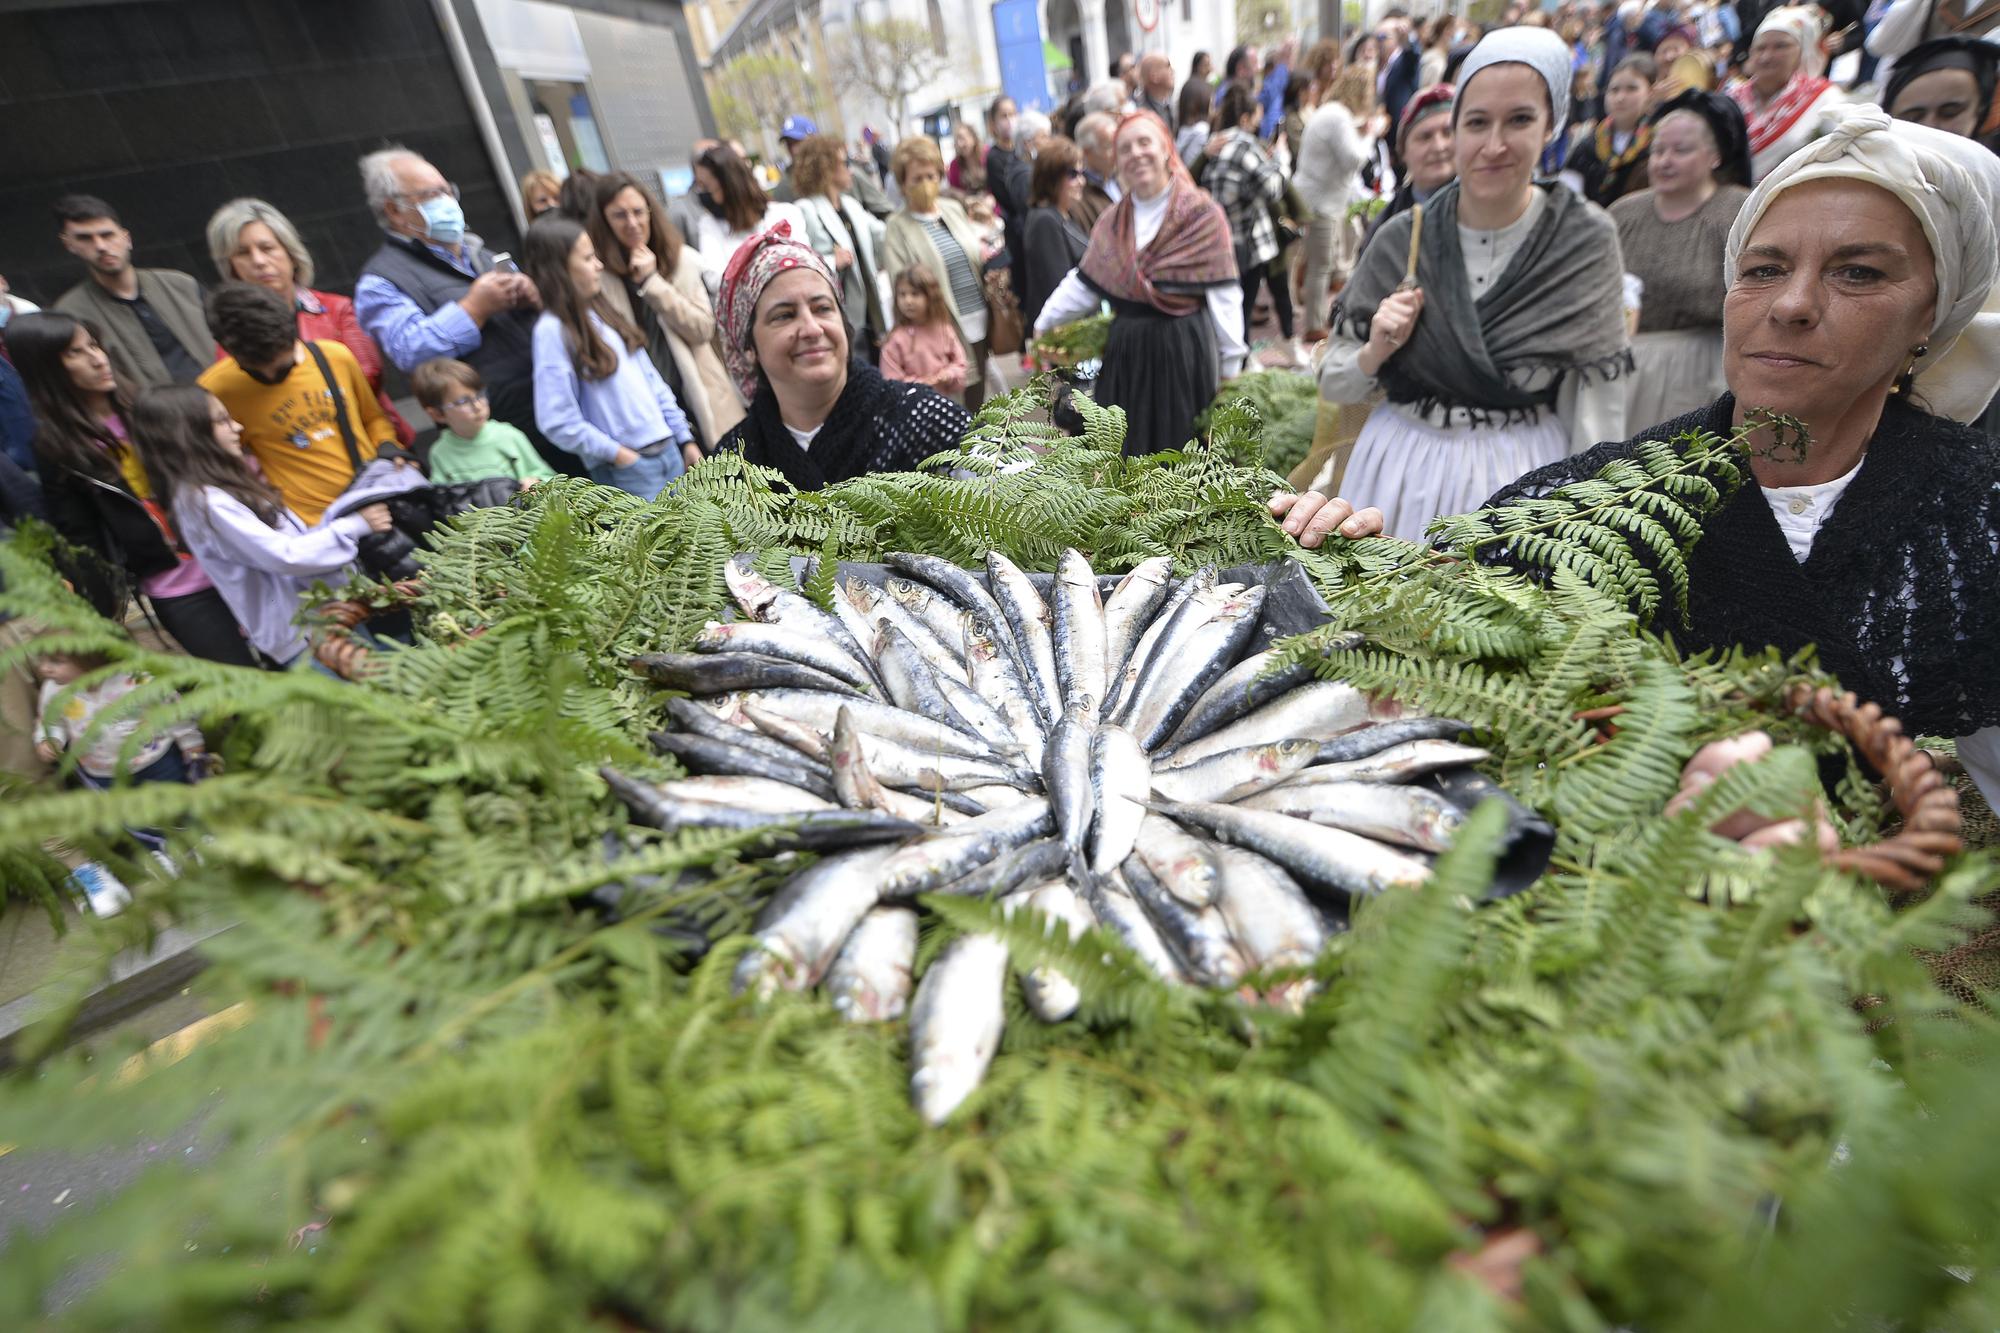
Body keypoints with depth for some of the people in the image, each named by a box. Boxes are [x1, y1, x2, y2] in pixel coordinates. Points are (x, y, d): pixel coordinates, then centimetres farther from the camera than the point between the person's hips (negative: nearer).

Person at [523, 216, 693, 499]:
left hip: (669, 452, 7)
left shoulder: (601, 311, 12)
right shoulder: (553, 330, -10)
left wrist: (685, 439, 11)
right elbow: (558, 422, -14)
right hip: (626, 471, -7)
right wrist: (619, 455, -11)